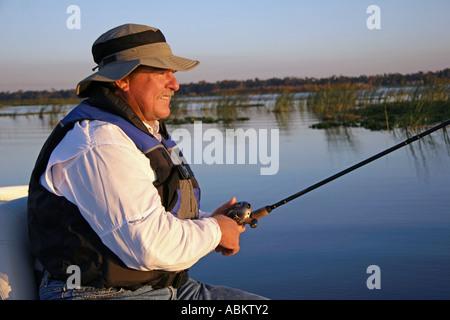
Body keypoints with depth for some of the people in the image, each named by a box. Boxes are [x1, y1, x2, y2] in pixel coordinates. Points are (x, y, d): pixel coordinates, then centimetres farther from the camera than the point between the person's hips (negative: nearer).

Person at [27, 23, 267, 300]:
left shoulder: (147, 131, 13)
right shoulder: (99, 146, -20)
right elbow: (151, 246, -27)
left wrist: (206, 220, 5)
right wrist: (214, 230, -10)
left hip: (165, 287, 10)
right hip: (107, 293, -9)